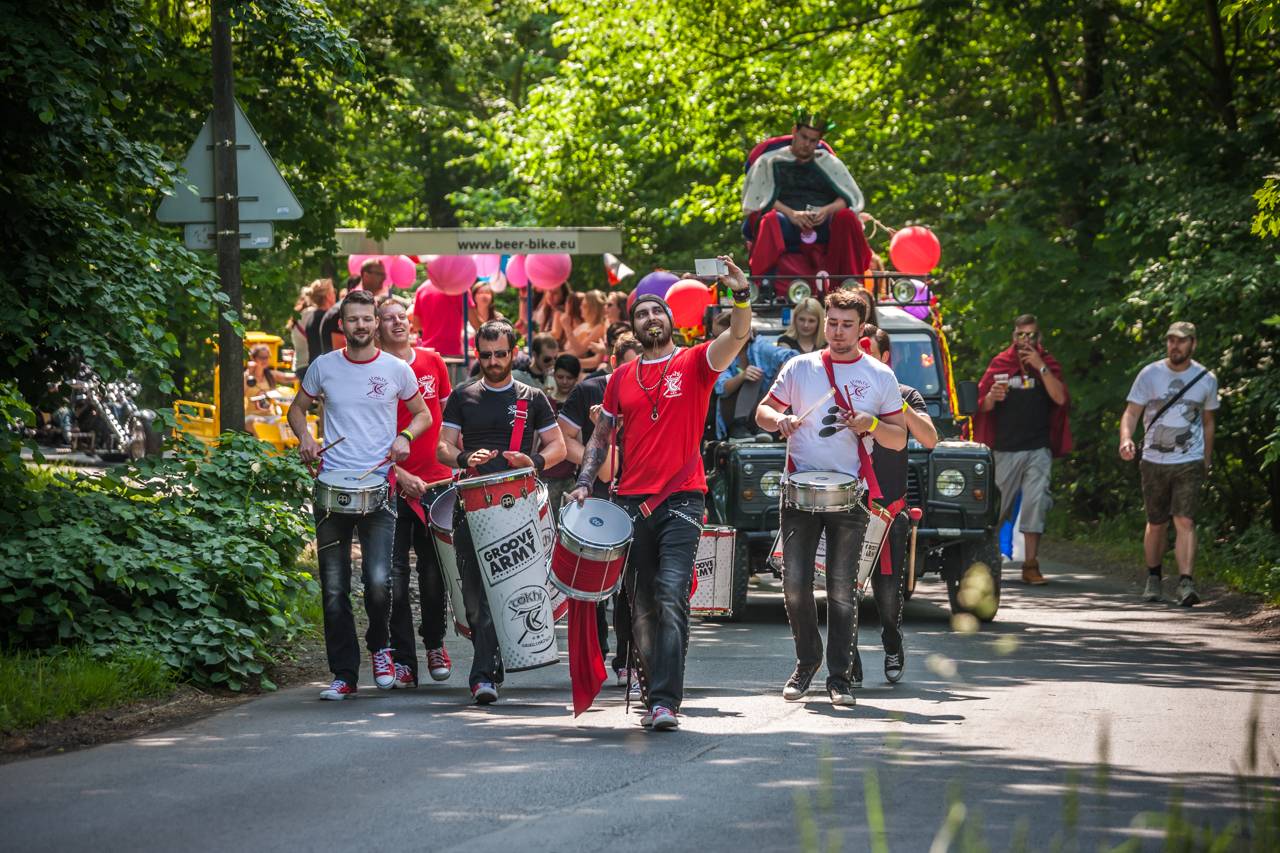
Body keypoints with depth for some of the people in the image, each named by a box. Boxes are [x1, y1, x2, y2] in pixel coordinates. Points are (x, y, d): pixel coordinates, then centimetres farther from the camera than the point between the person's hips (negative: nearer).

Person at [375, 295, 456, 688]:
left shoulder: (432, 362, 7)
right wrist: (399, 474, -15)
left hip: (436, 480, 3)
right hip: (391, 484, -3)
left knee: (434, 572, 10)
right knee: (394, 576, -2)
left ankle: (435, 645, 27)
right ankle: (403, 659, 4)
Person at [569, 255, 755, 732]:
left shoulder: (695, 363, 2)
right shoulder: (622, 378, 13)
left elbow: (738, 336, -15)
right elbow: (601, 437, 20)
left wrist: (740, 295, -32)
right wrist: (584, 483, 6)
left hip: (681, 500, -4)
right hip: (632, 503, 4)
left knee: (671, 599, -16)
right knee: (642, 607, 8)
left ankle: (665, 701, -21)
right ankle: (652, 692, 19)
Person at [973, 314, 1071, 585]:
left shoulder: (1049, 364, 8)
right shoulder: (1000, 365, 8)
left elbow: (1060, 398, -8)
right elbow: (982, 406, 7)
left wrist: (1041, 367, -13)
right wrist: (992, 397, -15)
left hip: (1038, 449, 0)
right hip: (1005, 448, 0)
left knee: (1036, 503, -9)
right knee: (997, 505, 2)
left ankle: (1031, 565, -7)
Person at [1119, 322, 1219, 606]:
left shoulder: (1206, 379, 2)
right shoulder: (1150, 374, -1)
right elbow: (1131, 413, -2)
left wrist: (1207, 460, 16)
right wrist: (1126, 439, -22)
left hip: (1190, 463, -1)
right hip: (1154, 462, 1)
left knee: (1185, 521, -15)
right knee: (1156, 524, 10)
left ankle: (1186, 583, -22)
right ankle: (1153, 578, 28)